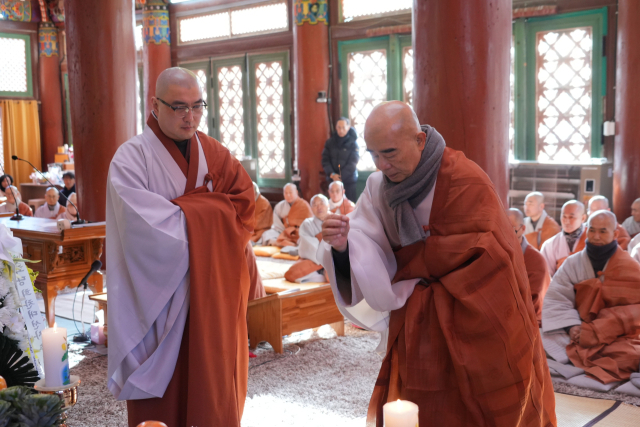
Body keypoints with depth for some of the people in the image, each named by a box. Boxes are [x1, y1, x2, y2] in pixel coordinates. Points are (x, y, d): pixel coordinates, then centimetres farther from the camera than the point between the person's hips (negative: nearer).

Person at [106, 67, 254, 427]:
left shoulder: (216, 155, 7)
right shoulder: (132, 159, -8)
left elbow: (244, 205, -4)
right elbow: (148, 230, -20)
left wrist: (182, 212, -14)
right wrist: (209, 212, -11)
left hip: (213, 295, 4)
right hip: (159, 298, -4)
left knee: (215, 387, 10)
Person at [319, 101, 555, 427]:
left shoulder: (466, 182, -21)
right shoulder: (379, 186, -3)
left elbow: (456, 254, -20)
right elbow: (367, 247, -8)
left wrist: (396, 260, -9)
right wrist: (343, 244, -31)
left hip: (475, 319, -5)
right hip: (420, 322, 5)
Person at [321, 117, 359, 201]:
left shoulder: (353, 143, -3)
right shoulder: (330, 142, 5)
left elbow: (353, 163, -8)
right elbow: (325, 160, 4)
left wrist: (340, 177, -13)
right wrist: (332, 174, -11)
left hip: (349, 180, -2)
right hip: (332, 180, 2)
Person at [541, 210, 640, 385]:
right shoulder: (573, 263, 6)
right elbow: (556, 300, 0)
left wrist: (595, 330, -16)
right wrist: (571, 326, -19)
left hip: (616, 337, 0)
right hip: (579, 332, 0)